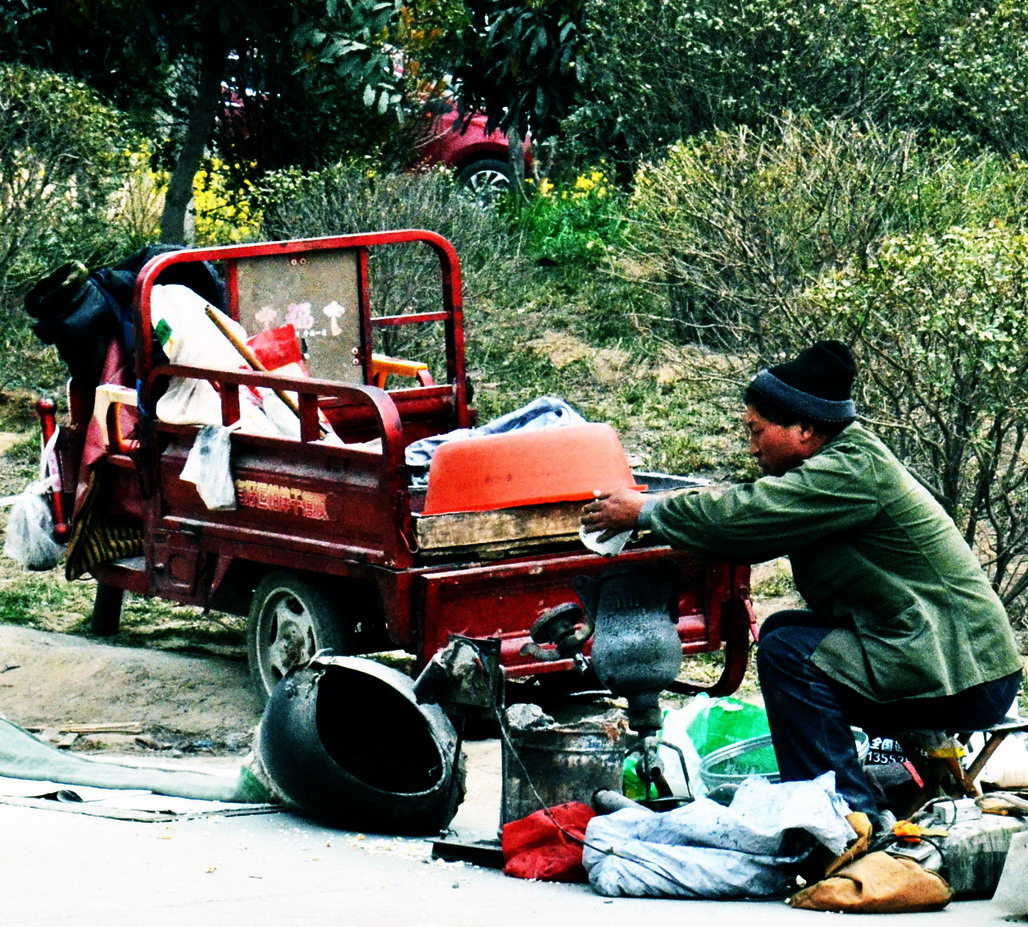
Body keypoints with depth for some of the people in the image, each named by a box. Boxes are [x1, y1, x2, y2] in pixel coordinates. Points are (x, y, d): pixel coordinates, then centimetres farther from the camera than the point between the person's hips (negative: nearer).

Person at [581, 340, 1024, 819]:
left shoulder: (854, 471, -18)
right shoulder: (847, 460, 12)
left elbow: (745, 515, -20)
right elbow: (758, 514, 15)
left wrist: (645, 512, -7)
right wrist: (650, 513, 8)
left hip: (966, 680, -10)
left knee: (788, 652, -16)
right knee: (781, 630, 14)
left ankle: (847, 813, -14)